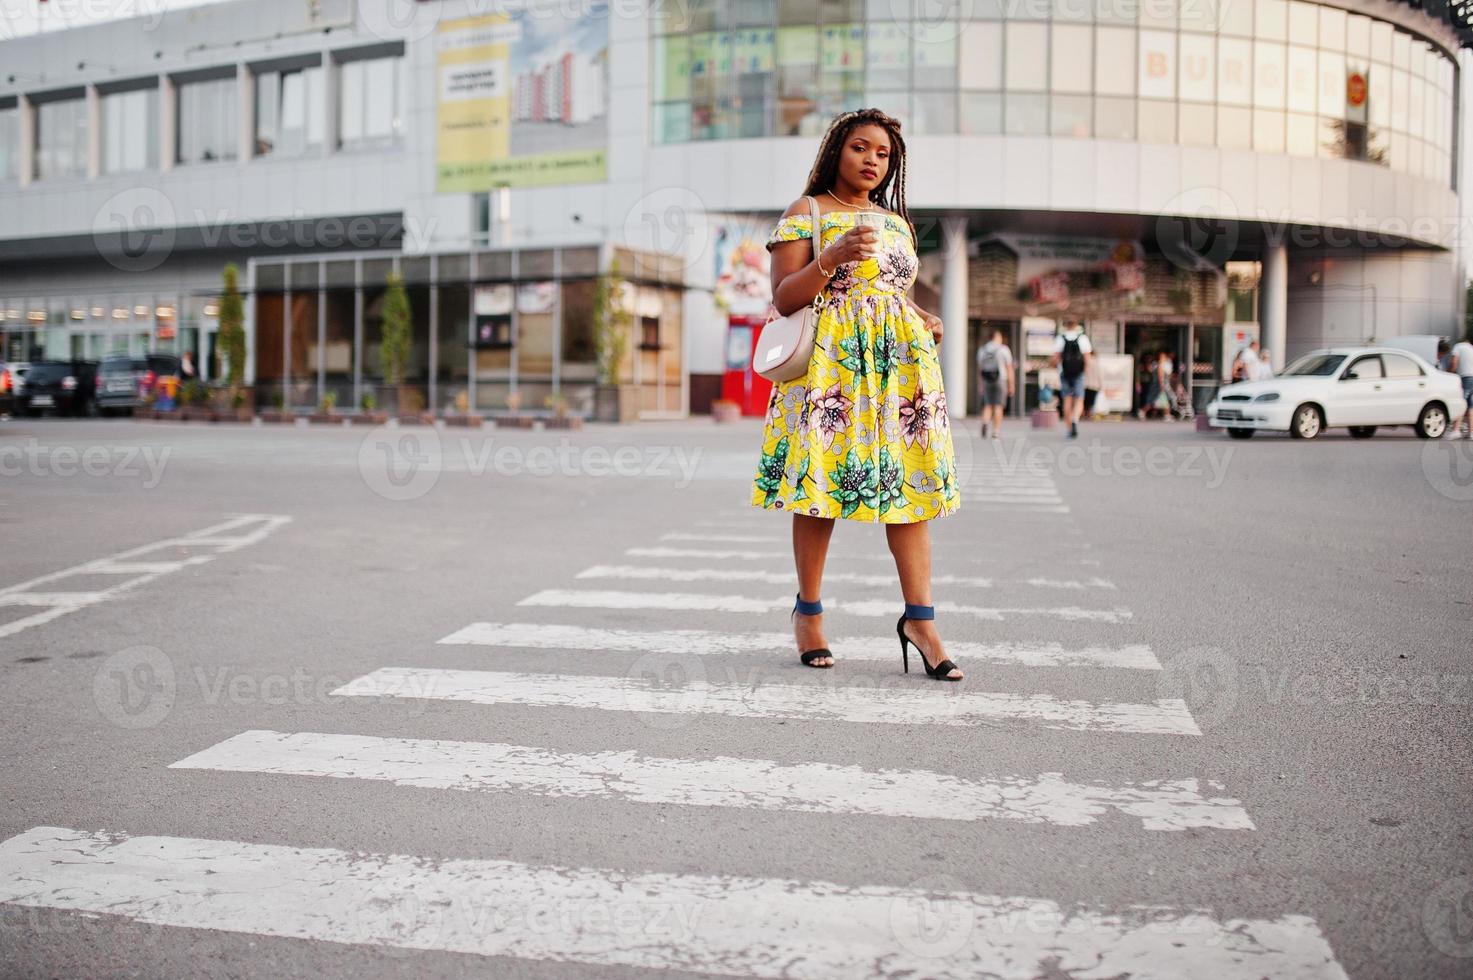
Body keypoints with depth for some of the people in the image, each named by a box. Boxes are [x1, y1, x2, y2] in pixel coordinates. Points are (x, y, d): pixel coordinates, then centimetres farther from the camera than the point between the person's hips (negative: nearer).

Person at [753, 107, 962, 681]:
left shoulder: (897, 222, 22)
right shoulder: (806, 213, 5)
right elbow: (783, 299, -3)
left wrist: (925, 321, 7)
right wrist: (833, 256, -17)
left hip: (899, 362, 5)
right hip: (828, 361, -4)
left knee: (909, 481, -4)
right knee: (821, 480, -5)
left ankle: (919, 619, -4)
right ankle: (808, 611, 9)